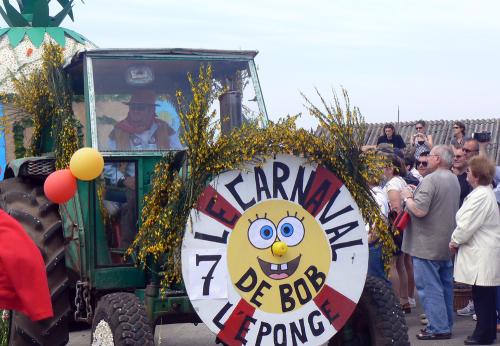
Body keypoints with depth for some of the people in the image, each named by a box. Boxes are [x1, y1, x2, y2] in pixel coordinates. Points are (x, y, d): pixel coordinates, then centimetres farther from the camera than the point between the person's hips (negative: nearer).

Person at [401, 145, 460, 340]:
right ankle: (446, 323, 23)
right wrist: (414, 196, 18)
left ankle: (438, 328, -4)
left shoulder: (430, 180, -19)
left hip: (428, 244, -9)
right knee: (445, 284, 15)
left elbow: (420, 210, -27)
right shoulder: (453, 179, 11)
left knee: (429, 287, -5)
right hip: (447, 243, 9)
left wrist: (407, 197, -8)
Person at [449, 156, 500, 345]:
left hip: (482, 255, -10)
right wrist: (458, 240, 13)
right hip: (484, 251, 10)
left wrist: (454, 241, -4)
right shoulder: (485, 192, 15)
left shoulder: (480, 196, -20)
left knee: (482, 296, -4)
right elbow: (468, 221, 20)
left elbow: (467, 225, -19)